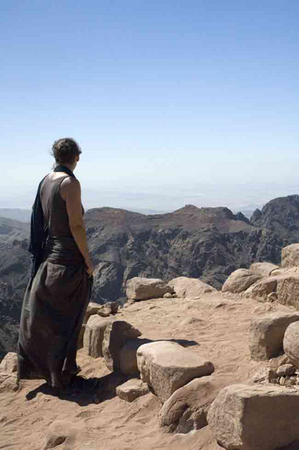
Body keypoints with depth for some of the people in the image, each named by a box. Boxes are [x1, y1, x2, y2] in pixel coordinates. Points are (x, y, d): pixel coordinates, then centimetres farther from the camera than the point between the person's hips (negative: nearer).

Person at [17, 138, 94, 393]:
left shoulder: (45, 181, 6)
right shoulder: (70, 183, -17)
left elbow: (41, 220, 11)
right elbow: (76, 225, -19)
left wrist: (41, 252, 18)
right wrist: (88, 260, -12)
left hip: (46, 256, 7)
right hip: (68, 259, -7)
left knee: (38, 312, 16)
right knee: (64, 318, 5)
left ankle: (31, 366, 27)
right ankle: (60, 374, 17)